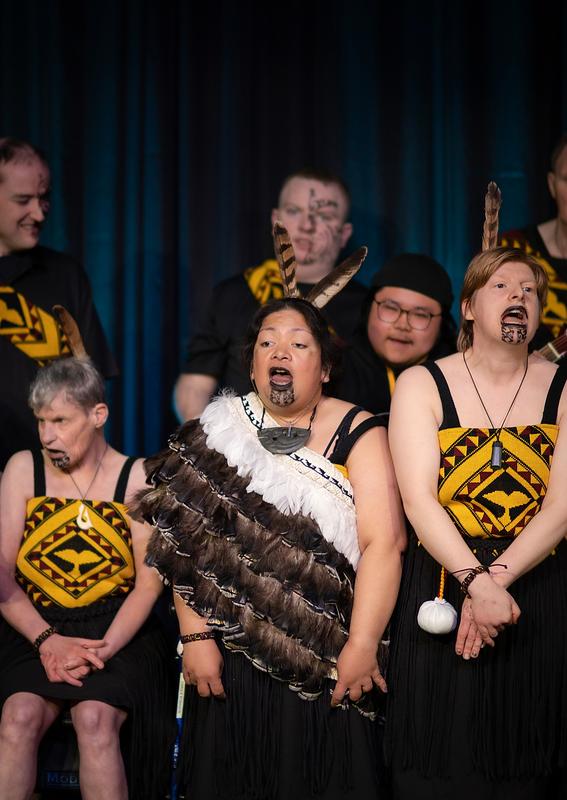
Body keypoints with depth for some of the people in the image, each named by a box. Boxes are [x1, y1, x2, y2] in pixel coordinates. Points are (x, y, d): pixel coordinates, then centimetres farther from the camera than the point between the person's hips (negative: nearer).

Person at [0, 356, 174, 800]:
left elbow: (150, 579, -2)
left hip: (117, 631, -1)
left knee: (95, 718, -30)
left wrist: (104, 648, -15)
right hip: (36, 632, 1)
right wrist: (48, 641, -13)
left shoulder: (136, 476, 4)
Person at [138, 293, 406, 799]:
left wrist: (362, 645, -19)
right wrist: (196, 637, -8)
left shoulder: (357, 433, -2)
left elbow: (384, 540, -11)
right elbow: (187, 541, 1)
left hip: (329, 662, -2)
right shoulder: (219, 431, 6)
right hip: (233, 657, 2)